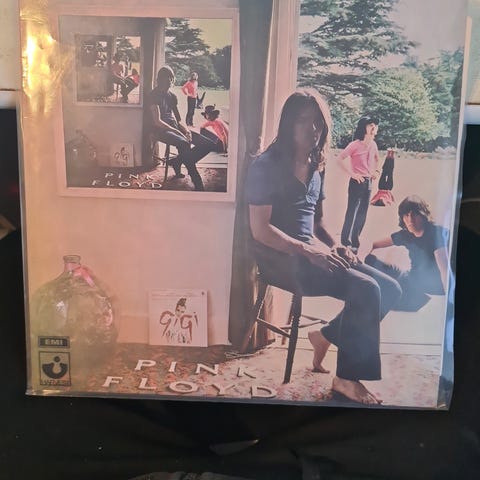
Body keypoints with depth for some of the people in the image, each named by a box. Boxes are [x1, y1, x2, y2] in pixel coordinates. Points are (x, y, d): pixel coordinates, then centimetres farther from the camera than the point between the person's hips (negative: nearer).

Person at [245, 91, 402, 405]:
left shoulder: (316, 167, 14)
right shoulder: (267, 166, -9)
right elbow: (260, 230, -15)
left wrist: (335, 246, -1)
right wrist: (308, 251, -21)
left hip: (313, 250, 8)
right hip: (282, 257, -8)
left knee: (390, 288, -4)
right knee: (366, 290, -24)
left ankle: (326, 336, 9)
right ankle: (347, 379, -8)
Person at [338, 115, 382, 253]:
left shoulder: (373, 144, 7)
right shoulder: (355, 144, -14)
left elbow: (377, 159, 26)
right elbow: (340, 158, -17)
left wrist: (376, 171, 14)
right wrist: (351, 173, -16)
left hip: (368, 182, 7)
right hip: (357, 182, -7)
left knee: (362, 213, 11)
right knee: (352, 211, -2)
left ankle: (355, 240, 22)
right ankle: (345, 240, 8)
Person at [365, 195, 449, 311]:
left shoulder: (436, 233, -16)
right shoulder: (405, 234, 1)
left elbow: (445, 269, -28)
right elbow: (374, 245, 8)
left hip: (432, 286, -7)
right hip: (413, 281, 7)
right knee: (370, 260, -2)